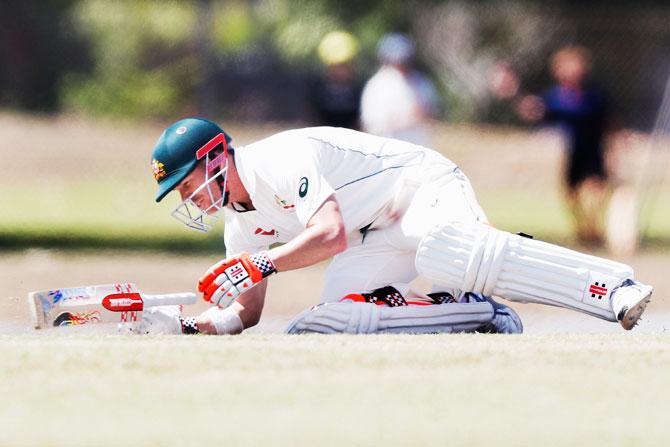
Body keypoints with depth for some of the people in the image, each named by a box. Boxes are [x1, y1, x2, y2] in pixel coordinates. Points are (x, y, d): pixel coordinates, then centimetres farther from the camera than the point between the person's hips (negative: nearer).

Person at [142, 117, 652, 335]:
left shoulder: (277, 162, -19)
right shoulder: (239, 220, 9)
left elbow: (331, 234, -32)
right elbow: (245, 312, 13)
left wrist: (260, 264, -34)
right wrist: (182, 325, -2)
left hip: (421, 185, -8)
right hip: (375, 238, 8)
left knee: (447, 253, -41)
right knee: (333, 319, -19)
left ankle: (614, 288, -46)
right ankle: (482, 312, -18)